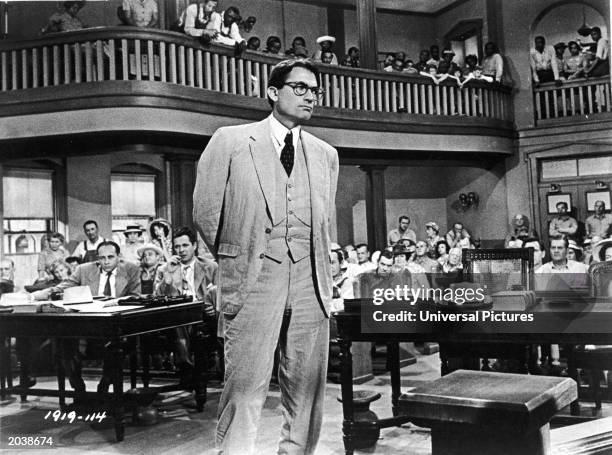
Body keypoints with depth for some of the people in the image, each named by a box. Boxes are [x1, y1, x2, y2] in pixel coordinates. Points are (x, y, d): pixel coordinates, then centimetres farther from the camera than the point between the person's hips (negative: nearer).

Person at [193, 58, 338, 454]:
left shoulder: (326, 155, 15)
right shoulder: (230, 142, 3)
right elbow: (206, 211, 6)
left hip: (310, 285, 4)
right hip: (253, 282, -4)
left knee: (308, 390, 7)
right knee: (245, 389, -6)